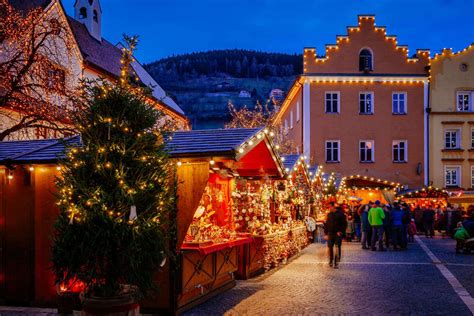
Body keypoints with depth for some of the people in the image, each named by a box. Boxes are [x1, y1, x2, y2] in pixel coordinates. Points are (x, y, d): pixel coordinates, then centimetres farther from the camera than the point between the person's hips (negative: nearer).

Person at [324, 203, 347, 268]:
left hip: (338, 234, -4)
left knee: (338, 248, -2)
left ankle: (336, 263, 3)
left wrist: (341, 231, -15)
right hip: (330, 234, 5)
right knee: (330, 247, 5)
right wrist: (326, 233, 8)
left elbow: (344, 224, -7)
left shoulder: (340, 213, -6)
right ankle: (330, 261, 19)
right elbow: (327, 224, 14)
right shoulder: (329, 214, 10)